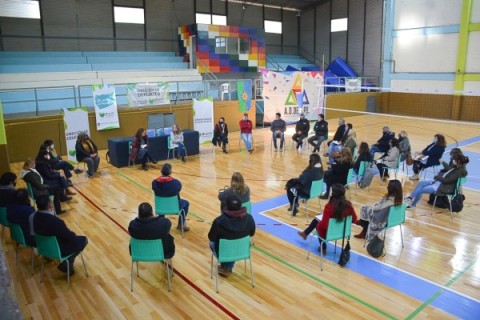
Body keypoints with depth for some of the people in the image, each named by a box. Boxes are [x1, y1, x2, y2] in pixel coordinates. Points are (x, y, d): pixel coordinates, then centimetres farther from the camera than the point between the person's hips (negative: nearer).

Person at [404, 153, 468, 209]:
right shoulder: (457, 166, 3)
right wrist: (443, 162, 41)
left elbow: (446, 180, -24)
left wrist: (437, 177, -9)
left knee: (421, 190, -11)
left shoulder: (460, 171, -24)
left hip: (444, 187, -10)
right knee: (421, 183, 0)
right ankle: (410, 198, -2)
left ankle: (412, 204, 7)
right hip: (439, 181, 10)